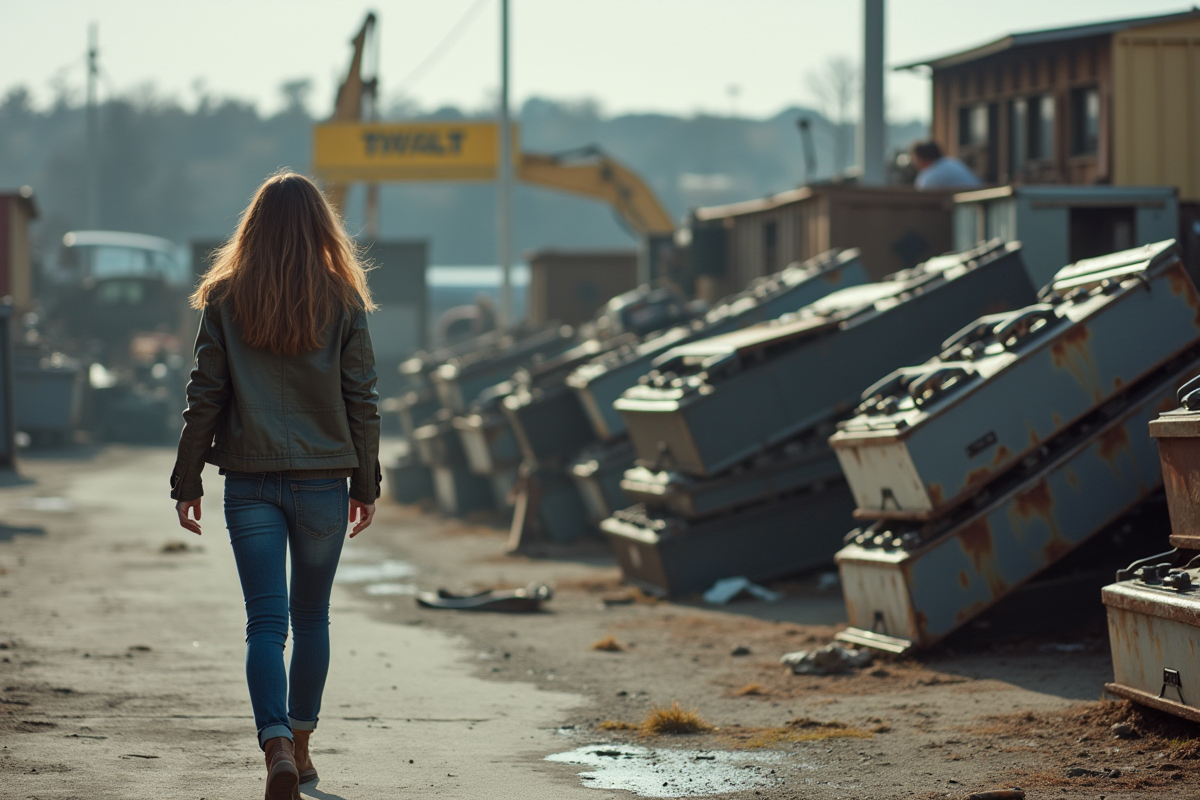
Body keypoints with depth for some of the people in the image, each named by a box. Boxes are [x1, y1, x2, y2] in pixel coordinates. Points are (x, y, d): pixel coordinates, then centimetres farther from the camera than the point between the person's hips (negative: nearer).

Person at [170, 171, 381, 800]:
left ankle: (277, 746, -20)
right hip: (323, 481, 1)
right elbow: (362, 400, 0)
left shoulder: (225, 300, -2)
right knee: (311, 618, 16)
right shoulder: (343, 302, -2)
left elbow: (204, 398, -2)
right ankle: (299, 745, 27)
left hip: (250, 481, -1)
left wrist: (187, 483, 5)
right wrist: (366, 484, 9)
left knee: (266, 622, -2)